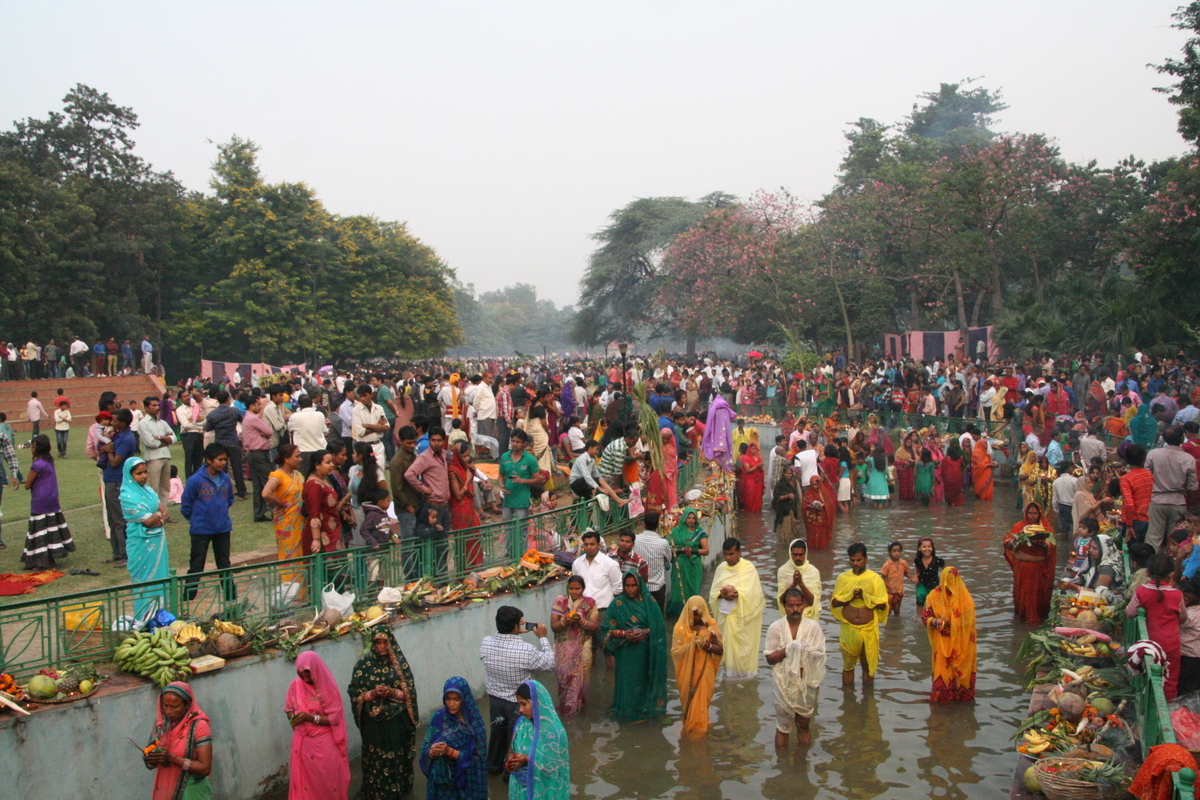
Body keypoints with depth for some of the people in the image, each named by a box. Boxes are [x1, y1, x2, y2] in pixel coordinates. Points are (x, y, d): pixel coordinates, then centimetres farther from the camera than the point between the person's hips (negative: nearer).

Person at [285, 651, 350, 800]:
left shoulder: (328, 687, -11)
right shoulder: (296, 685, -3)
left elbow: (334, 719, -12)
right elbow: (288, 708, 10)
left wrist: (311, 717, -23)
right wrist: (292, 716, -12)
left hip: (325, 743, -2)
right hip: (303, 742, 2)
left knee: (328, 780, 5)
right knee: (304, 781, 4)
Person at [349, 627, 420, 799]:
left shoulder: (399, 662, -3)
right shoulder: (364, 663, -5)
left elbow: (409, 692, -2)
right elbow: (355, 693, -3)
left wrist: (392, 692, -20)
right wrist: (373, 693, -20)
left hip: (397, 721, 1)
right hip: (373, 722, 0)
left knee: (398, 757, 9)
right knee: (375, 759, 6)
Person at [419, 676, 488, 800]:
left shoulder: (474, 722, -12)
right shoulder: (438, 718, -5)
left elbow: (476, 758, -13)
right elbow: (425, 751, -2)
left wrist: (449, 751, -25)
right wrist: (432, 752, -24)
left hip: (466, 782, -2)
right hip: (440, 782, 2)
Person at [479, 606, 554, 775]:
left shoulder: (485, 643, -19)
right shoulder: (525, 650, -33)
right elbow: (549, 663, -17)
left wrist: (517, 632, 1)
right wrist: (543, 638, -8)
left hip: (494, 699, 5)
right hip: (517, 703, -5)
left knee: (497, 731, 28)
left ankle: (494, 765, 48)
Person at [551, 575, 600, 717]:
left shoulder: (590, 603, 2)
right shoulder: (560, 601, 2)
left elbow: (595, 627, -3)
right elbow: (553, 626, -1)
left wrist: (581, 620, -19)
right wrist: (565, 621, -20)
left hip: (582, 647, 0)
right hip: (564, 647, 0)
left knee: (580, 676, -2)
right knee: (564, 675, -6)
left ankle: (577, 704, 19)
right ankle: (565, 705, 14)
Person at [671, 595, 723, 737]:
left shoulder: (710, 626, -1)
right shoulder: (681, 628, -7)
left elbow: (720, 650, -1)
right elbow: (675, 652, -12)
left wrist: (709, 646, -20)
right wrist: (692, 644, -22)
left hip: (705, 673, 1)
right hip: (688, 673, -1)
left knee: (702, 701, 7)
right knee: (689, 702, 7)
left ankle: (700, 728, 25)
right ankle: (689, 728, 26)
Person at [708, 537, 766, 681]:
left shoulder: (749, 568, -7)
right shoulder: (721, 568, 7)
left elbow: (750, 593, -15)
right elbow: (713, 593, 5)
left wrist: (735, 593, -27)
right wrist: (722, 594, -15)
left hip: (743, 615, -4)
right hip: (725, 614, 4)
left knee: (742, 646, 0)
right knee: (726, 643, 7)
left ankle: (744, 671, 13)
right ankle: (729, 668, 21)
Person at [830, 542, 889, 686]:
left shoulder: (875, 578, 0)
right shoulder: (843, 578, 4)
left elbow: (883, 604, -4)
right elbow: (834, 602, 0)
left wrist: (865, 596, -17)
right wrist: (850, 595, -15)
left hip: (869, 629, -1)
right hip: (848, 629, 1)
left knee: (868, 665, 10)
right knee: (848, 664, 10)